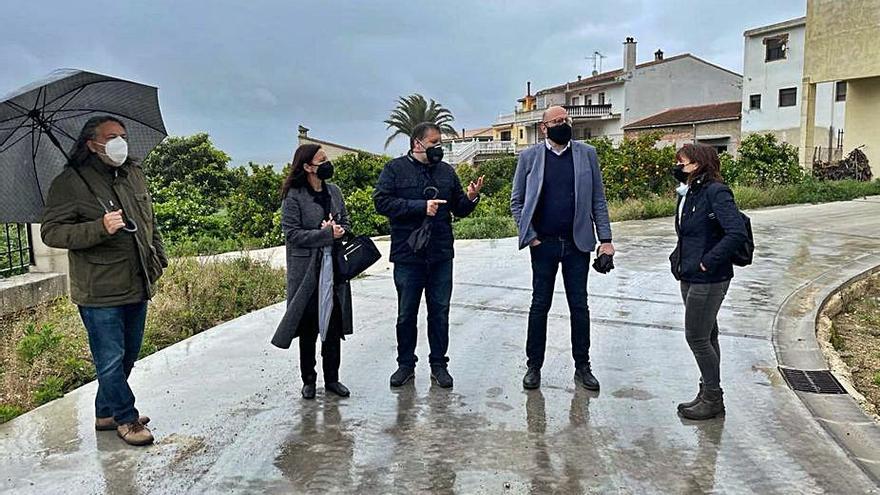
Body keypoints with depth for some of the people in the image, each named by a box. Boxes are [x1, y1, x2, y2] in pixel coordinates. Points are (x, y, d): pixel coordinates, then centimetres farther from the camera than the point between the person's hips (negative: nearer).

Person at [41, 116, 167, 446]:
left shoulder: (135, 174, 11)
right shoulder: (69, 183, -9)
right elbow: (51, 232, -13)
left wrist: (159, 257, 16)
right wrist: (100, 229, -26)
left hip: (137, 287, 7)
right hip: (100, 293, -7)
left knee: (128, 355, 17)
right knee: (111, 359, 1)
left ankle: (106, 412, 34)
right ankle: (126, 418, 19)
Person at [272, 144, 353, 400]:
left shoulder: (333, 191, 8)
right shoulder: (294, 196, -9)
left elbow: (346, 224, 13)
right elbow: (292, 234, -14)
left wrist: (338, 231, -9)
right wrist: (326, 234, -18)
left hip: (335, 270, 5)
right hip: (307, 272, -5)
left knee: (334, 326, 10)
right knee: (309, 329, 7)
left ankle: (332, 379, 23)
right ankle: (308, 381, 22)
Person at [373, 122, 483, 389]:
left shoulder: (446, 171, 12)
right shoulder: (395, 169, -1)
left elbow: (459, 209, 15)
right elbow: (382, 202, -13)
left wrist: (471, 198, -7)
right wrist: (421, 206, -17)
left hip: (441, 256, 3)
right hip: (407, 255, -3)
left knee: (440, 312, 9)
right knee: (406, 313, 9)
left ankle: (439, 364, 23)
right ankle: (406, 364, 24)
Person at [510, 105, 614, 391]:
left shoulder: (587, 154, 4)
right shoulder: (529, 157, 0)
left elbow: (598, 199, 4)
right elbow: (516, 201, 4)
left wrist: (605, 239, -2)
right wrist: (529, 235, -6)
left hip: (578, 243, 1)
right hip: (543, 244, -1)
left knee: (579, 306, 8)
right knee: (540, 305, 7)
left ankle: (582, 366, 21)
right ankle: (534, 366, 18)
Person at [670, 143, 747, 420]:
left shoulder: (715, 192, -17)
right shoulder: (689, 193, 11)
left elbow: (737, 233, -26)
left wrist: (709, 261, -22)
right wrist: (679, 258, 9)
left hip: (708, 280, -9)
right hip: (690, 277, 9)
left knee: (697, 337, -2)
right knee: (706, 336, 17)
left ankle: (713, 399, 14)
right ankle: (708, 394, 28)